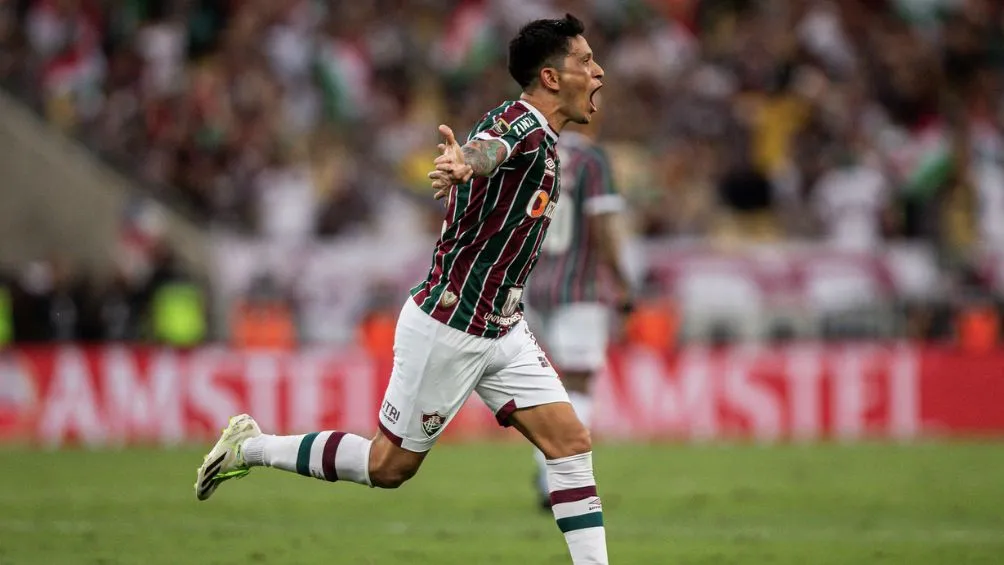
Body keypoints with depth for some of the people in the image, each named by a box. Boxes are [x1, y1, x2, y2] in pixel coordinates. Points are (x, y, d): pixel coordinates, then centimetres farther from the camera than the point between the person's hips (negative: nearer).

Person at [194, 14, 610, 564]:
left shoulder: (542, 139, 5)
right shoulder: (520, 123, -24)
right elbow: (485, 148, -50)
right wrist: (463, 164, -68)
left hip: (502, 331, 8)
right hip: (446, 328, -8)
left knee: (571, 443, -3)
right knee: (389, 465, 4)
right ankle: (251, 447, 20)